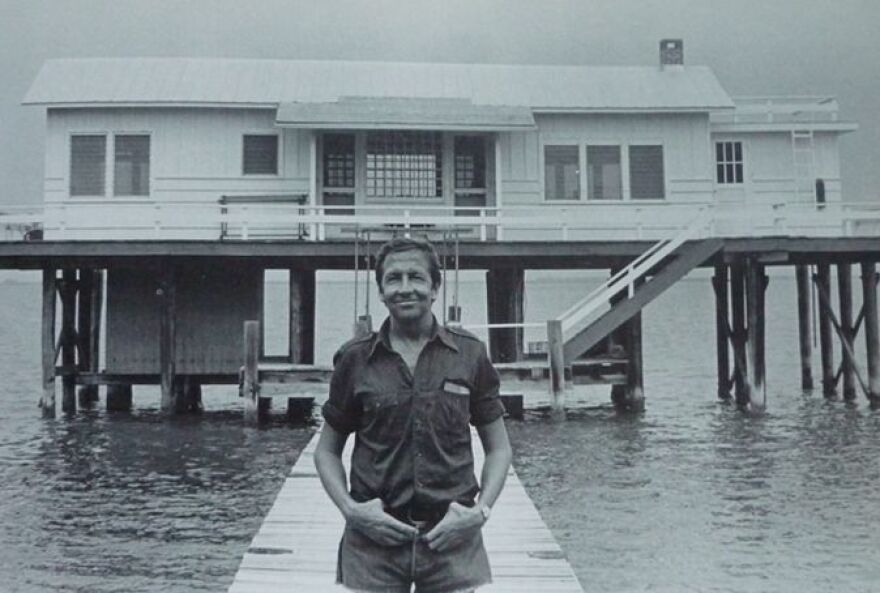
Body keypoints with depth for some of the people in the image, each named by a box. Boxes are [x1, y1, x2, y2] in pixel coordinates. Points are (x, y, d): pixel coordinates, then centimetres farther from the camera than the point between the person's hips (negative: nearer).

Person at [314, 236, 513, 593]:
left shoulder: (470, 355, 2)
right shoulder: (355, 360, 2)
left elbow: (498, 448, 8)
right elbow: (327, 450, 10)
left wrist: (481, 510, -6)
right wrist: (349, 508, -5)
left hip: (452, 536, 0)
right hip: (374, 538, 0)